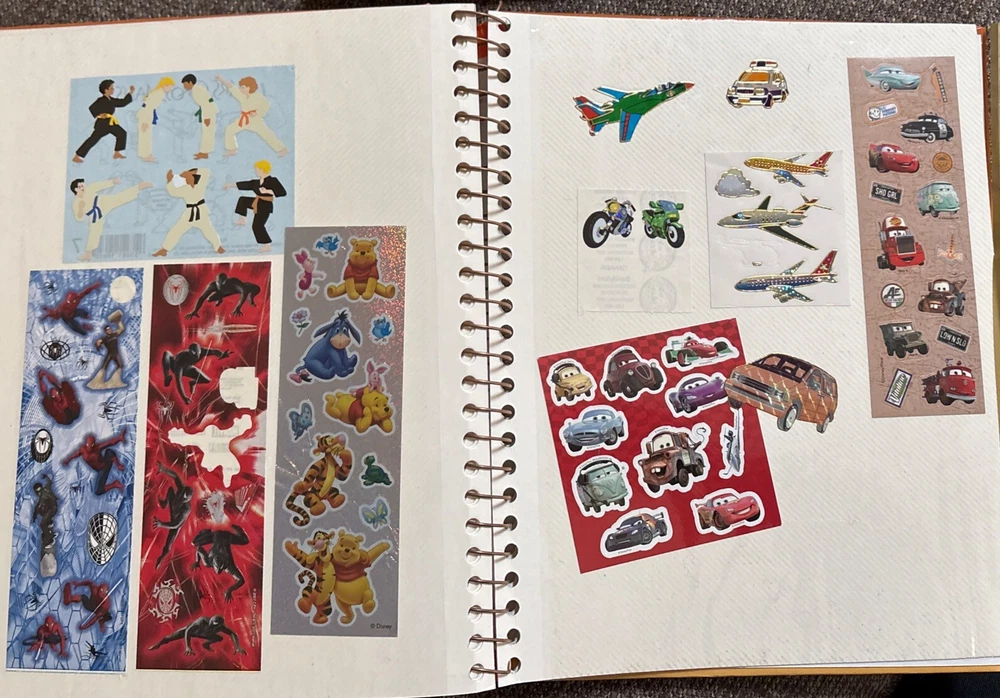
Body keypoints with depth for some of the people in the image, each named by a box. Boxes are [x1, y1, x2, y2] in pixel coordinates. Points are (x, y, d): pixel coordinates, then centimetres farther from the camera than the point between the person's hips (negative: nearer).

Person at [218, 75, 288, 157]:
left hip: (255, 119, -5)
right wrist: (221, 79, -15)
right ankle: (231, 150, 15)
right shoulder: (241, 94, -1)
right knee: (230, 129, 3)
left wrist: (257, 113, -18)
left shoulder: (258, 96, -13)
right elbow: (230, 86, -3)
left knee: (266, 133, -13)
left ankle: (282, 149, -7)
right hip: (244, 119, 6)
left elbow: (266, 105, -9)